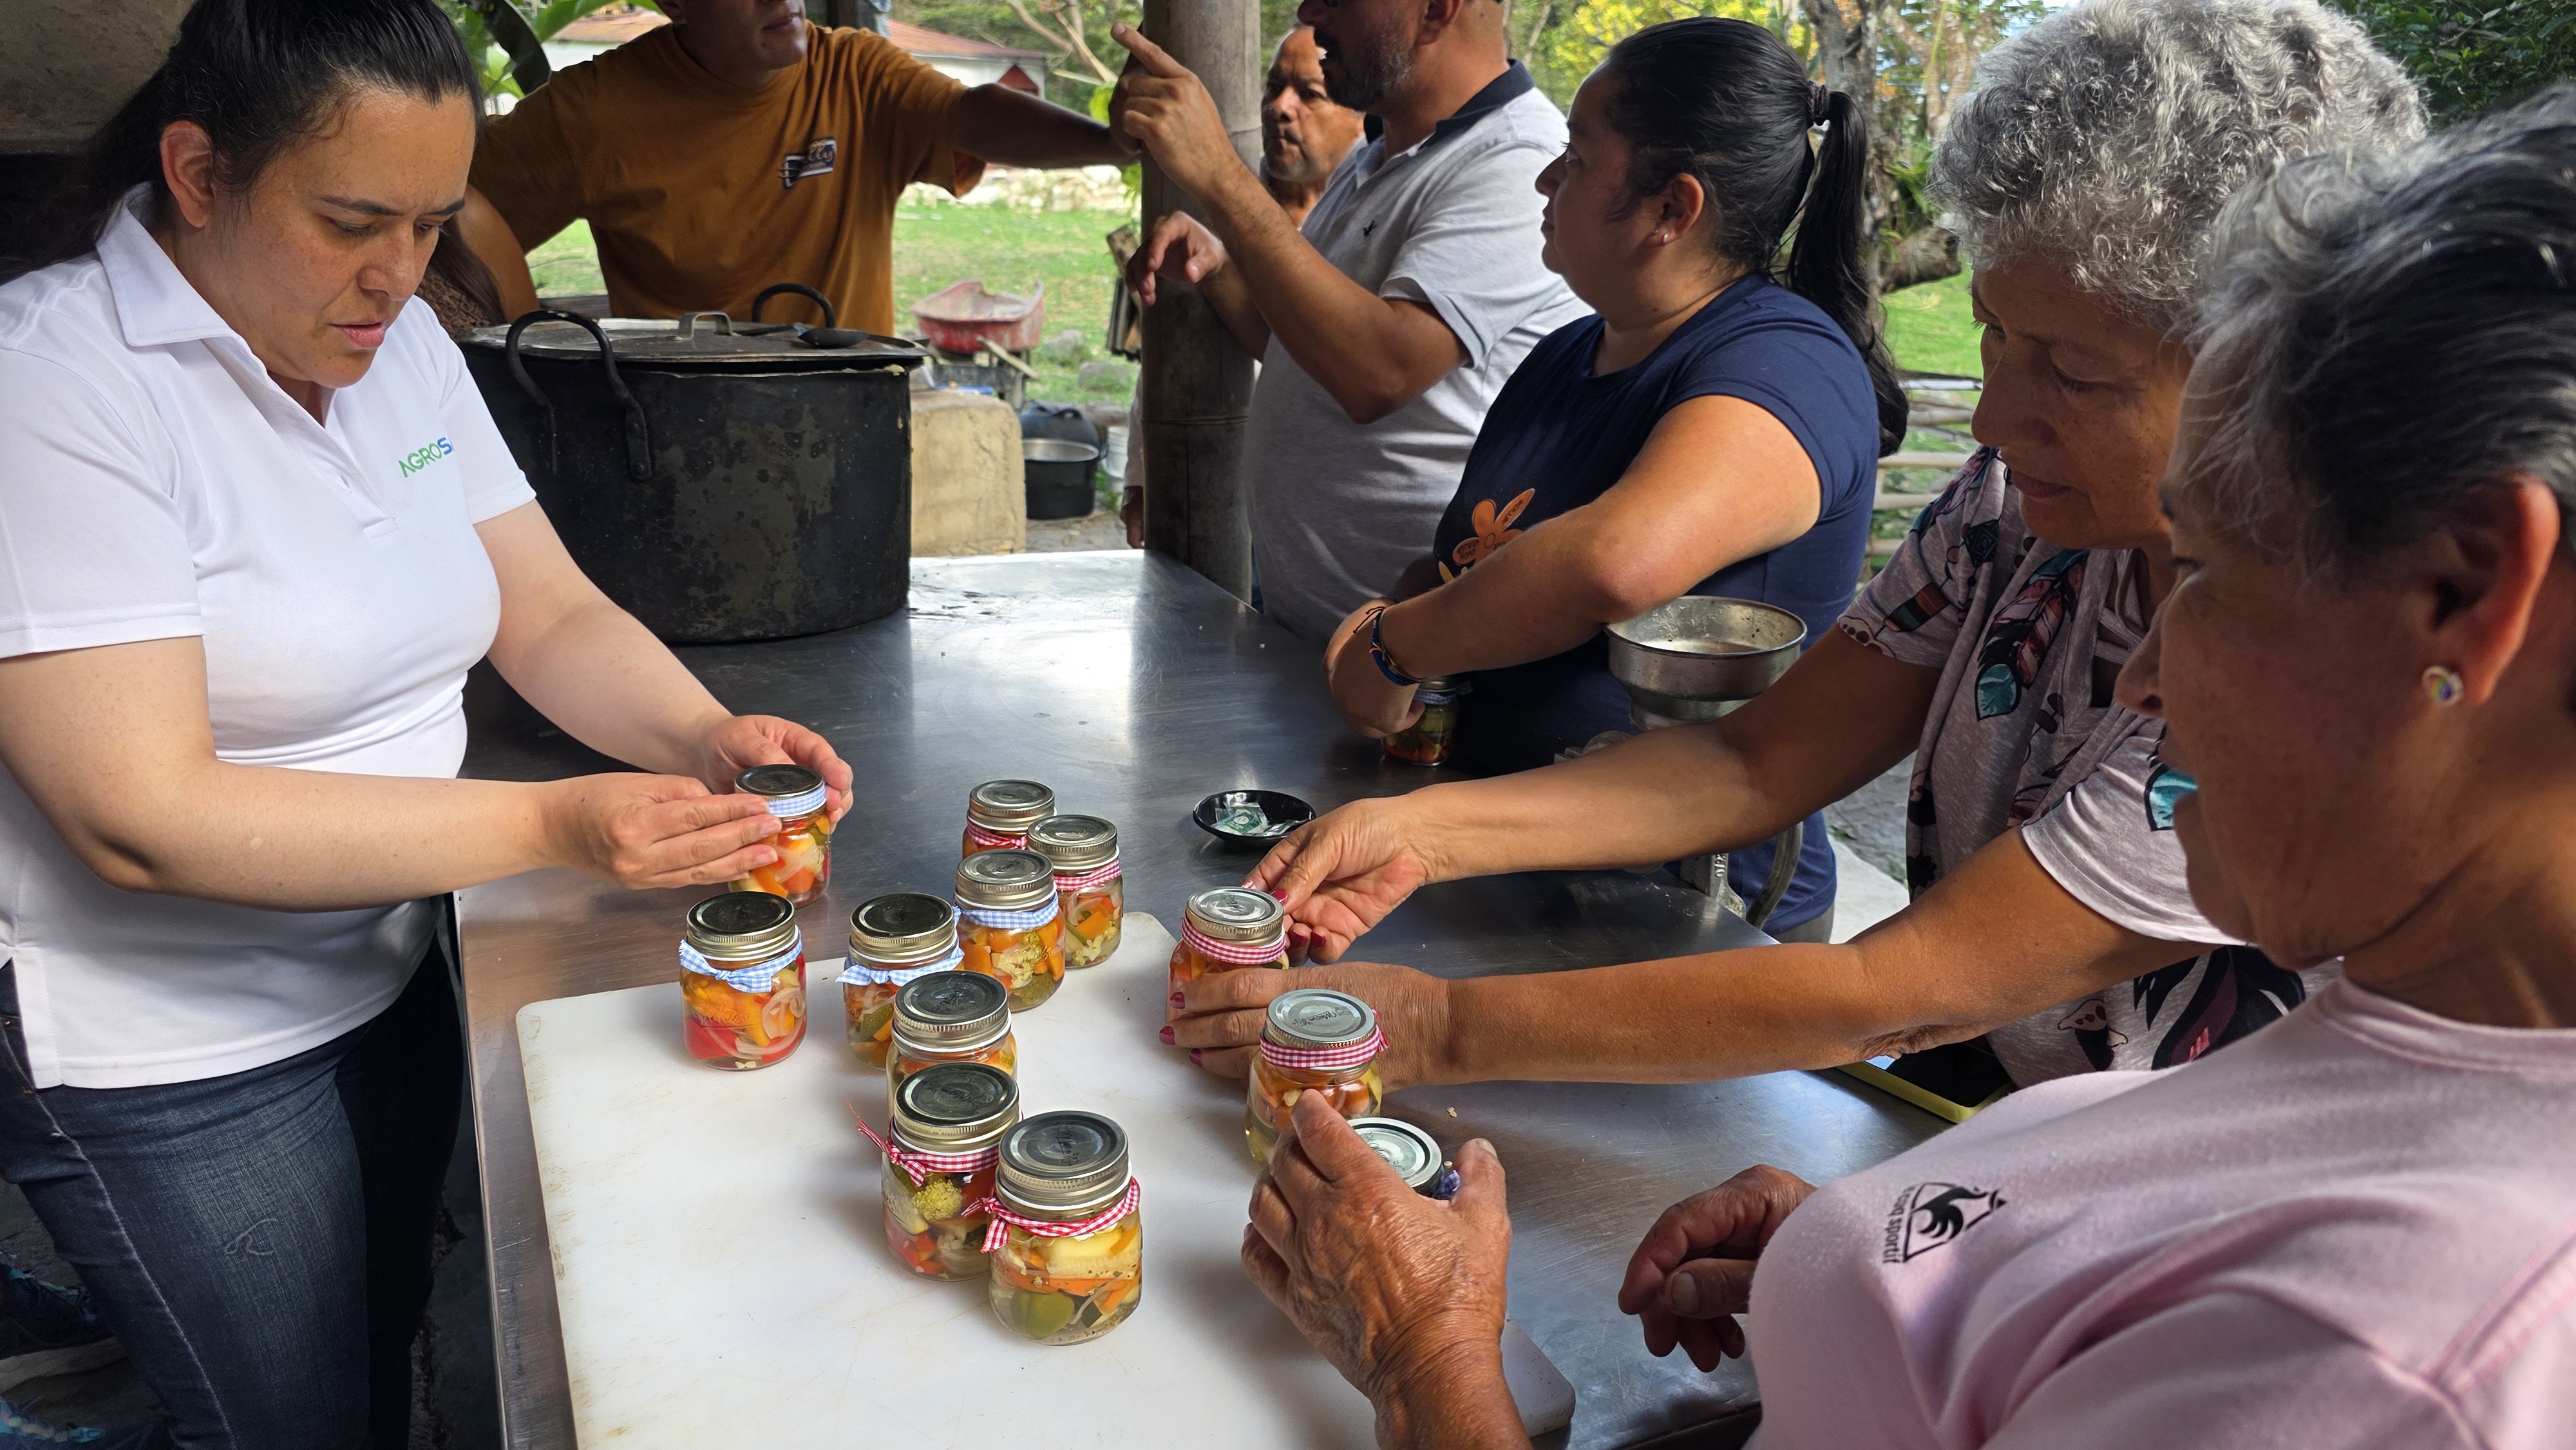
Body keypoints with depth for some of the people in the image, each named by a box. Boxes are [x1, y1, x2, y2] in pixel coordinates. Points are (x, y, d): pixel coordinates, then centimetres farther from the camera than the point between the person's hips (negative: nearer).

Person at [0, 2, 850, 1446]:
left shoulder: (397, 342, 0)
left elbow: (554, 615, 1)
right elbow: (145, 816, -27)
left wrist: (708, 740, -20)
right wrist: (556, 827, -34)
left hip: (387, 981, 6)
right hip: (174, 1059, -6)